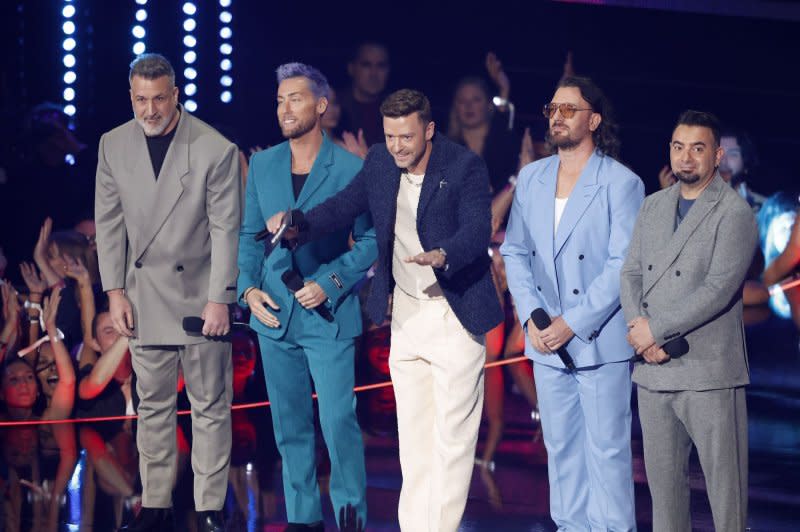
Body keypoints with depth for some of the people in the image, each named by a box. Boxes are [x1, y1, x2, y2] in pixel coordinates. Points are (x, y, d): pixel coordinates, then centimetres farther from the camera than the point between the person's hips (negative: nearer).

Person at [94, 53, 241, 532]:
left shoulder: (216, 150, -10)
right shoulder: (114, 145, 3)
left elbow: (226, 230, -9)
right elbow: (109, 222, 7)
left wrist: (219, 299, -13)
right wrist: (115, 290, 1)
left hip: (200, 295, -3)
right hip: (144, 294, 3)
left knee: (210, 407, 2)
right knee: (153, 405, 8)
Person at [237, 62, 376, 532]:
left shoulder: (350, 168, -5)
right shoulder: (263, 165, 8)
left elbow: (369, 241, -4)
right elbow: (249, 234, 14)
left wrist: (330, 284, -15)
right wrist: (248, 288, -1)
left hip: (328, 314, -4)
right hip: (275, 313, 4)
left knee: (339, 421, -9)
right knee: (290, 425, 8)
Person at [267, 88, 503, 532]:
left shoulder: (465, 166, -15)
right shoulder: (380, 161, 2)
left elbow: (478, 229, -24)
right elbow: (347, 205, 10)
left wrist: (442, 255, -44)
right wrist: (299, 225, -8)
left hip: (454, 316, -6)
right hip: (405, 313, 6)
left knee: (452, 435, -3)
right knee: (412, 435, 11)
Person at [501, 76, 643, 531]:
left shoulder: (621, 183, -7)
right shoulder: (532, 178, 10)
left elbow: (623, 266, -12)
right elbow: (515, 251, 12)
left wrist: (573, 322, -16)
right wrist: (531, 317, -3)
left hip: (600, 340, -5)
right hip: (546, 340, 5)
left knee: (608, 449, -2)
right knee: (561, 448, 10)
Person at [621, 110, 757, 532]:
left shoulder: (734, 213, -6)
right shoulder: (653, 206, 15)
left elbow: (719, 290, -16)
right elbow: (631, 273, 10)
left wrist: (655, 328, -14)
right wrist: (639, 329, -9)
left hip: (708, 372, -6)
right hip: (653, 370, 6)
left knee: (725, 482, -3)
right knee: (663, 480, 10)